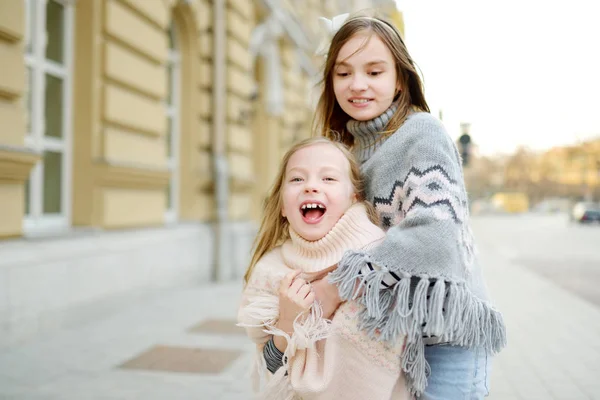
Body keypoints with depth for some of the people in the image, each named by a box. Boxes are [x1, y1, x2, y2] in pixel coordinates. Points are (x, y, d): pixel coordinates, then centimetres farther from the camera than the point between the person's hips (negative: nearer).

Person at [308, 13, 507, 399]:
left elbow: (435, 230, -25)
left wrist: (339, 287, -26)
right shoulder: (348, 149, 9)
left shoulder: (423, 132, -12)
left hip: (445, 332, -6)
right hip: (390, 332, 6)